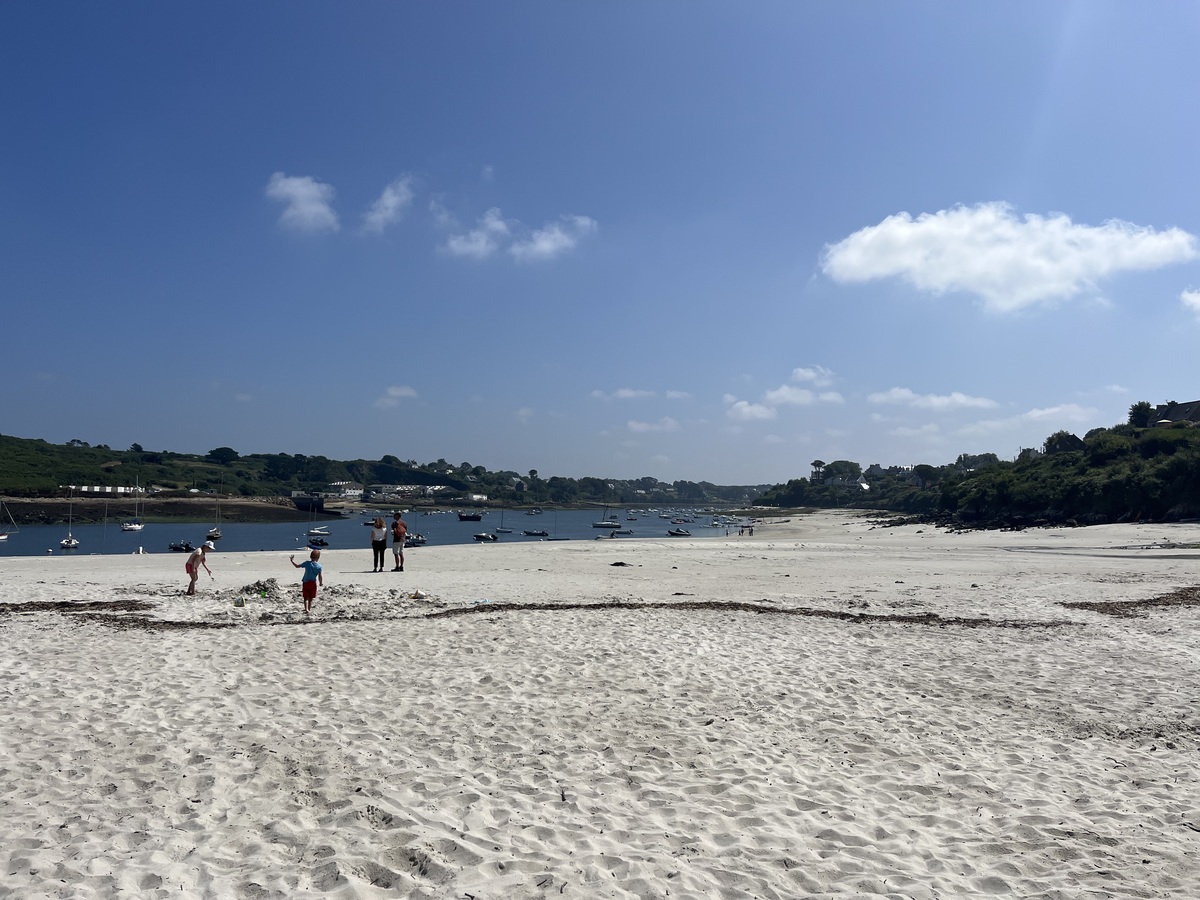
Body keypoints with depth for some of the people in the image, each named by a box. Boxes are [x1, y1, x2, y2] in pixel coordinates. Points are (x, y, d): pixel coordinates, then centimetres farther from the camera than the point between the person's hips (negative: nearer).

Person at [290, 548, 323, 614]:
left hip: (305, 582, 0)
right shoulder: (319, 566, -8)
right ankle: (309, 609, 17)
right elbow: (320, 576, -6)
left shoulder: (307, 563, -7)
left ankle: (306, 609, -10)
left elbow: (297, 566, -1)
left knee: (306, 597, 7)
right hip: (313, 583, 0)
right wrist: (321, 583, 10)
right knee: (311, 598, 14)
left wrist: (292, 560, 12)